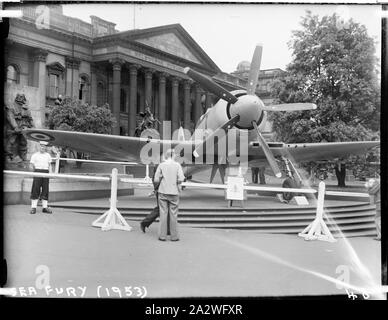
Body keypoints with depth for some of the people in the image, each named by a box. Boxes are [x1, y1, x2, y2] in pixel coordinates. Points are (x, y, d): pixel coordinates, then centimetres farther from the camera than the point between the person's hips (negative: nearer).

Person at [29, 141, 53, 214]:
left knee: (45, 190, 3)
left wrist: (50, 173, 7)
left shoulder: (48, 155, 15)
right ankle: (33, 207, -2)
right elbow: (31, 164, 5)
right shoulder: (35, 155, 6)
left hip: (45, 172, 3)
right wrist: (34, 170, -8)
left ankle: (45, 207, 8)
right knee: (35, 190, -5)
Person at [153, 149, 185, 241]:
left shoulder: (161, 165, -1)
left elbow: (156, 180, -3)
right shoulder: (177, 165, -2)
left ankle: (162, 236, 6)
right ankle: (174, 236, 10)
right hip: (174, 192, -1)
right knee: (173, 214, 6)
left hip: (163, 192, 1)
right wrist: (177, 182, 10)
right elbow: (181, 179, -10)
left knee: (163, 214, 5)